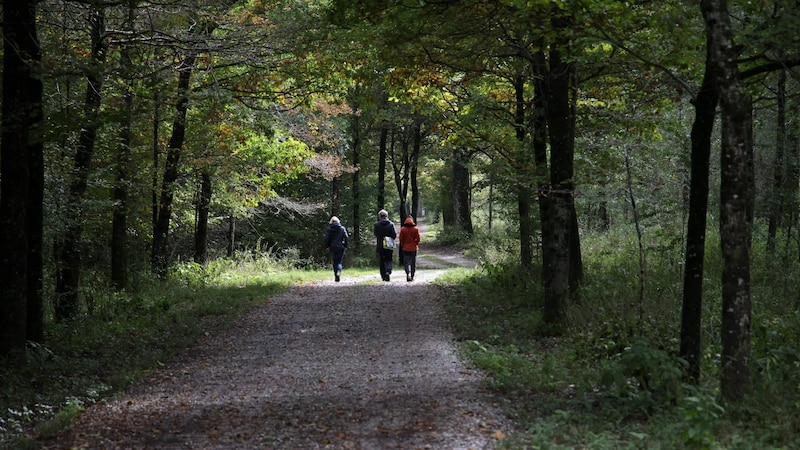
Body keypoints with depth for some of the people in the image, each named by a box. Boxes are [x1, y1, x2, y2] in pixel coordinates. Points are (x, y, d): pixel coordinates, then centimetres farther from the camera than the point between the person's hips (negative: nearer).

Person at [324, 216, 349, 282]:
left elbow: (326, 239, -3)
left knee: (334, 262, 8)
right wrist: (345, 246, 3)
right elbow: (346, 238, -3)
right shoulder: (342, 229, 1)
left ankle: (336, 277, 5)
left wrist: (327, 247, 5)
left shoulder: (329, 229, 0)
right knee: (339, 261, 8)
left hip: (333, 247, 0)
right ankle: (339, 271, -22)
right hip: (341, 247, 0)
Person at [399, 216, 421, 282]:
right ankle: (412, 277, 16)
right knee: (413, 263, 11)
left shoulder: (402, 229, -5)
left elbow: (401, 239, -4)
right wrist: (416, 245, 10)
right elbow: (418, 239, -6)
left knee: (407, 262, 1)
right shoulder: (416, 229, -6)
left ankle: (408, 274, -23)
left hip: (405, 248, 0)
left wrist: (402, 246, 9)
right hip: (413, 248, 0)